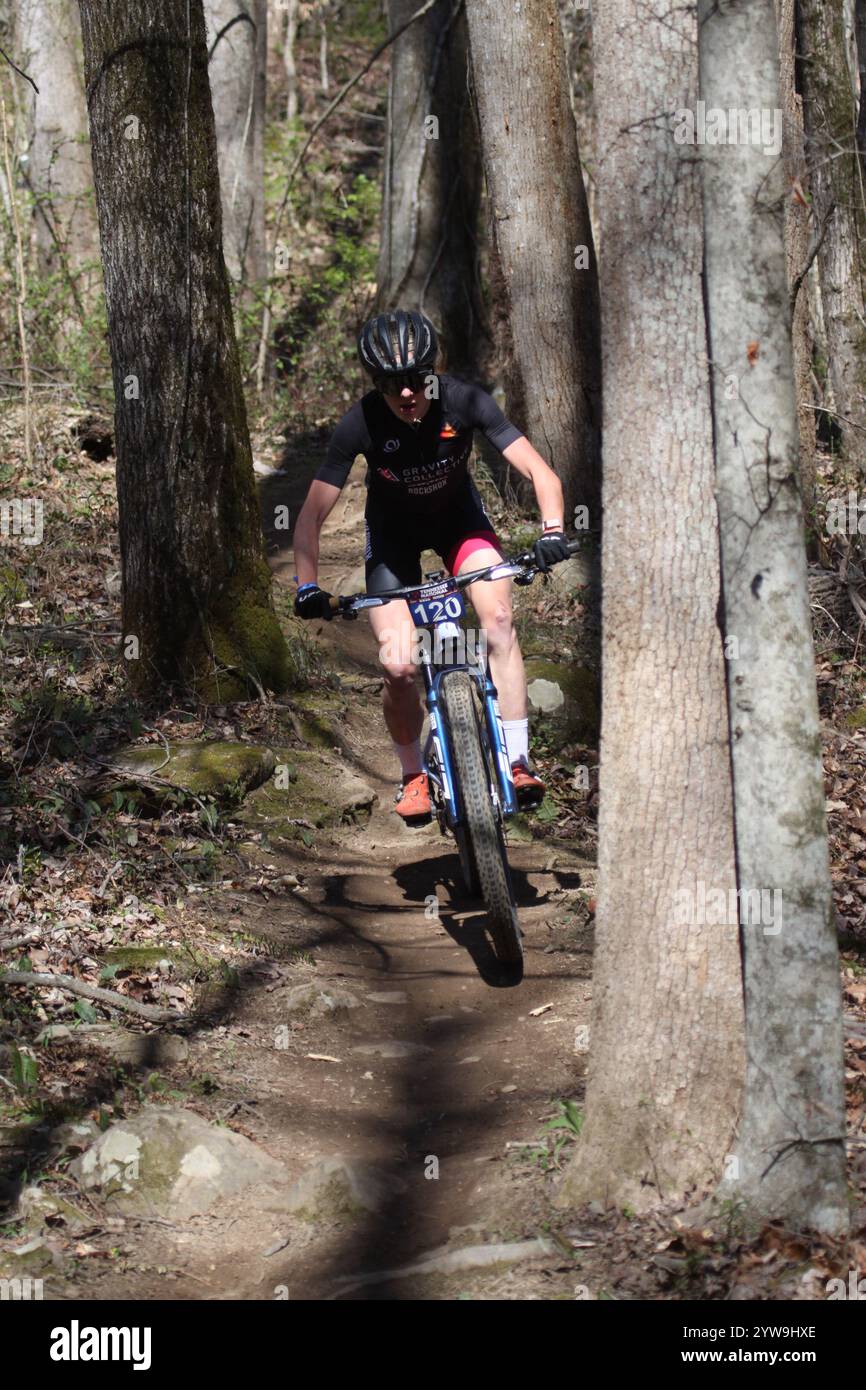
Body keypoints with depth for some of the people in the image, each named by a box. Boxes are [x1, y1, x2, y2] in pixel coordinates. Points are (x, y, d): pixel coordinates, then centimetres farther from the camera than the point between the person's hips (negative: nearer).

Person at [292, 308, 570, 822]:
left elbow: (541, 473, -28)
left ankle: (518, 761, -19)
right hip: (394, 528, -1)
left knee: (498, 617, -25)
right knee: (400, 667, -13)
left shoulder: (464, 401, -29)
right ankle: (414, 775, 12)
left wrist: (553, 529, -45)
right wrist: (308, 588, -32)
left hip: (459, 514, 1)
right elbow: (312, 516, -21)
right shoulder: (361, 424, -29)